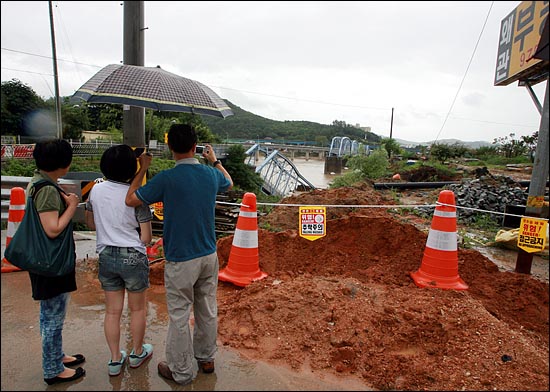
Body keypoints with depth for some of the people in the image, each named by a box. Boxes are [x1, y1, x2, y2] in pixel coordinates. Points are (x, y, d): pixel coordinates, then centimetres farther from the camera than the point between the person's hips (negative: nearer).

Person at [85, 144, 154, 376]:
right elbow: (146, 238, -13)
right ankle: (137, 353, 33)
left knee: (112, 311, 16)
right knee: (138, 309, 16)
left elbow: (91, 224, 12)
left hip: (106, 256, 4)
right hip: (133, 257, -4)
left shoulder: (96, 190, -3)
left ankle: (115, 359, 27)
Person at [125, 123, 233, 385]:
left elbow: (130, 200, -8)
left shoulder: (166, 179, -18)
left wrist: (142, 169, 4)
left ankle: (181, 371, 26)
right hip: (209, 255, 5)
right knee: (208, 310, 19)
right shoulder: (211, 174, -3)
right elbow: (229, 183, 21)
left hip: (180, 260, -5)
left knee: (179, 316, 10)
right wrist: (214, 160, 35)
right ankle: (206, 358, 38)